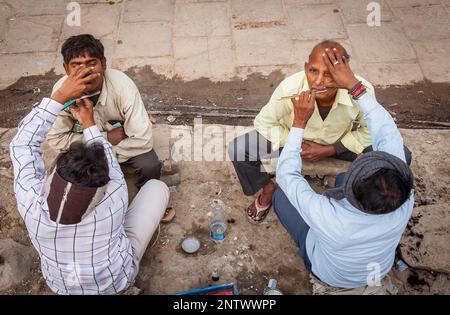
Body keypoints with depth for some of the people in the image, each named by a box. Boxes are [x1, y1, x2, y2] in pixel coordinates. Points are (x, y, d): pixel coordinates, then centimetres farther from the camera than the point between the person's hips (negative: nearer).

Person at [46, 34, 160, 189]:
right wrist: (104, 138, -24)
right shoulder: (61, 90, -25)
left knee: (150, 167, -28)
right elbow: (55, 139, -17)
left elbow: (143, 140, -29)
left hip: (123, 137, -1)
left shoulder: (123, 86, -31)